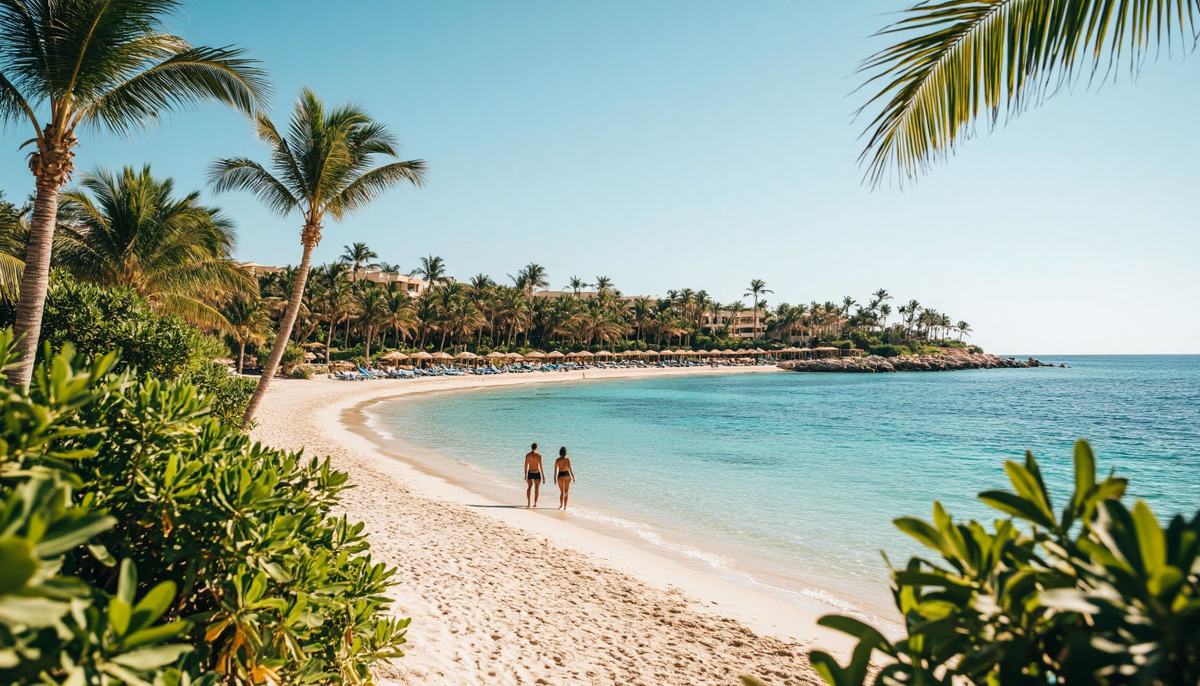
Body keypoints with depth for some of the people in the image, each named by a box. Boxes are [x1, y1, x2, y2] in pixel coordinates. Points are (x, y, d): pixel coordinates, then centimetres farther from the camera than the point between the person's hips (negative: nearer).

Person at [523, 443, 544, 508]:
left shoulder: (527, 455, -2)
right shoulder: (539, 455, -10)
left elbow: (526, 466, 0)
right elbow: (540, 466, -10)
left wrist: (525, 475, 9)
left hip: (530, 473, 2)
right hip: (537, 473, -2)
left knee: (529, 487, 17)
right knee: (536, 489, 12)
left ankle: (528, 503, 4)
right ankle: (535, 503, 8)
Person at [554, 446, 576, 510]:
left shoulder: (557, 460, -2)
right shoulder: (567, 459, -10)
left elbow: (555, 470, 0)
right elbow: (570, 469, -13)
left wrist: (555, 478, 9)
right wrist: (573, 477, -7)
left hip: (560, 476, 2)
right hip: (566, 475, -2)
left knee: (561, 492, 13)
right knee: (566, 492, 11)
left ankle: (561, 505, -3)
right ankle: (565, 506, 8)